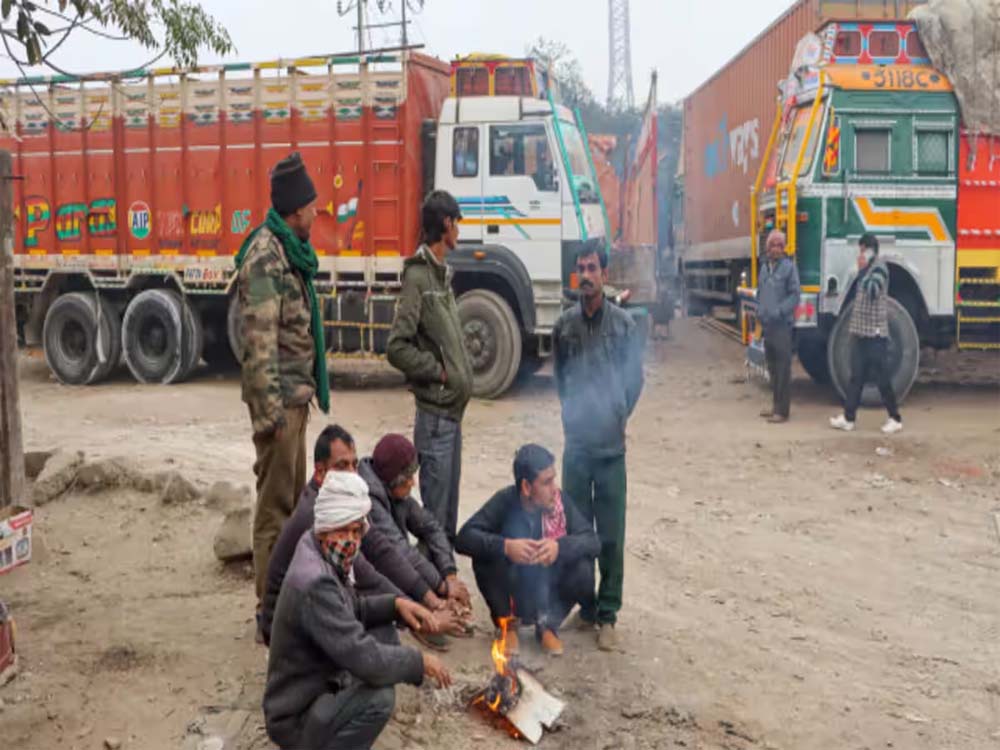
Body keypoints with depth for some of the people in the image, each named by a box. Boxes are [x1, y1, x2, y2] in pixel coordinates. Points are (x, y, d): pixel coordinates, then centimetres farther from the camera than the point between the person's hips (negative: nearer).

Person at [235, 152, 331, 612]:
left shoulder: (290, 251, 16)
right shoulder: (266, 256, -15)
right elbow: (260, 338, -21)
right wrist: (270, 408, -24)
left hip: (297, 392, 10)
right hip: (280, 397, -10)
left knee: (294, 498, 17)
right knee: (275, 502, -4)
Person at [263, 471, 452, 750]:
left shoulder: (327, 558, -3)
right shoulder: (315, 583, -30)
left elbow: (352, 610, 14)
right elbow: (364, 659, -32)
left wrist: (395, 604, -3)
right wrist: (420, 662, -18)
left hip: (320, 683, 10)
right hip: (295, 719, -10)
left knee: (385, 633, 9)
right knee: (379, 697, -29)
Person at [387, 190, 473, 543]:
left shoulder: (441, 273, 14)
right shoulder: (418, 277, -14)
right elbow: (397, 347, -19)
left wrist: (460, 374, 9)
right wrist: (438, 371, -12)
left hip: (452, 408, 9)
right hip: (435, 412, -9)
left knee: (449, 501, 18)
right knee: (435, 510, -1)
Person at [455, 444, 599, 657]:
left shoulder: (560, 501, -15)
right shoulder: (505, 501, -20)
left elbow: (592, 541, -19)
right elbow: (464, 538, -27)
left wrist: (560, 546, -39)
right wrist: (505, 546, -44)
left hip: (549, 590, 1)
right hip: (513, 594, -1)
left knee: (582, 569, -27)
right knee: (485, 557, -28)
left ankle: (547, 625, 1)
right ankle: (507, 625, -3)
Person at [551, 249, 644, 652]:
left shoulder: (623, 324, -1)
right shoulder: (564, 325, 3)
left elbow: (635, 380, 7)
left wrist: (618, 418, 6)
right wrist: (573, 415, 12)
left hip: (612, 446, -2)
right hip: (576, 442, 2)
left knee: (611, 535, 1)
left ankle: (607, 616, 11)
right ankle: (586, 606, 23)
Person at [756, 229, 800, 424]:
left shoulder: (789, 266, -7)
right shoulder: (764, 266, 12)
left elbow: (795, 295, -10)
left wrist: (779, 311, -19)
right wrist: (759, 310, 7)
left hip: (782, 325, -7)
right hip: (767, 324, 7)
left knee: (783, 368, -5)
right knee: (772, 366, 14)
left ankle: (783, 410, -2)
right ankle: (776, 405, 25)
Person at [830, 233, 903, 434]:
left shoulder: (879, 267, -9)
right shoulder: (867, 269, 16)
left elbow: (872, 291, -25)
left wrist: (862, 270, -17)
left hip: (875, 333, -8)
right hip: (860, 332, 8)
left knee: (881, 377, -2)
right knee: (856, 376, 8)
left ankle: (895, 419, 8)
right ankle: (848, 417, 11)